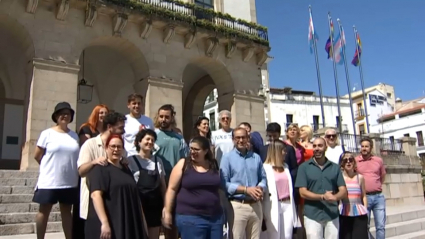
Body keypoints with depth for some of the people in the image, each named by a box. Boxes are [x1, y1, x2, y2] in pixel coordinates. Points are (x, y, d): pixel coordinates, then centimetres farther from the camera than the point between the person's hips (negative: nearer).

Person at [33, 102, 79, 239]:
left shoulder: (74, 135, 7)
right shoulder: (47, 133, -4)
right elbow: (37, 155, 0)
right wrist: (50, 166, 4)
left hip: (70, 182, 3)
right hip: (49, 181, -3)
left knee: (67, 211, 12)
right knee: (44, 211, 7)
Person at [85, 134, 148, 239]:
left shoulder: (126, 169, 16)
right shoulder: (100, 168, -6)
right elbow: (95, 195, -19)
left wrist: (142, 221, 17)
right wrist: (104, 222, -27)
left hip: (128, 224, 7)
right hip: (110, 225, -7)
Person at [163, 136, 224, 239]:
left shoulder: (214, 165, 7)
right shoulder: (183, 164, -4)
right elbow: (172, 188, -3)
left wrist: (223, 212, 17)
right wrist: (167, 212, -5)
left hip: (215, 218, 4)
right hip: (190, 218, -4)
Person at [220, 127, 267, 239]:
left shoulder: (256, 157, 12)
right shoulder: (227, 158, -3)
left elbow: (263, 178, 12)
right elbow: (224, 184, -11)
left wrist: (260, 189, -10)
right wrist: (246, 189, -16)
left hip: (256, 205, 4)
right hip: (238, 205, -4)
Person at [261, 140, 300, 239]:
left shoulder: (285, 166, 14)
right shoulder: (266, 167, -10)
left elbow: (290, 186, 14)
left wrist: (293, 207, 11)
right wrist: (263, 212, -13)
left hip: (288, 205, 6)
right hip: (274, 206, -6)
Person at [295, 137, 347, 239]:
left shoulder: (335, 167, 9)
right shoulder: (304, 167, 0)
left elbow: (343, 191, 4)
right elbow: (303, 192, -7)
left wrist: (335, 197, -19)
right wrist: (323, 197, -19)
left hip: (332, 215, 3)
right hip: (312, 215, -2)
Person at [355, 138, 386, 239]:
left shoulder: (379, 160, 6)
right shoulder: (355, 161, -2)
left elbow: (383, 176, 20)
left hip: (378, 197, 2)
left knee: (381, 226, 5)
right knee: (365, 226, 7)